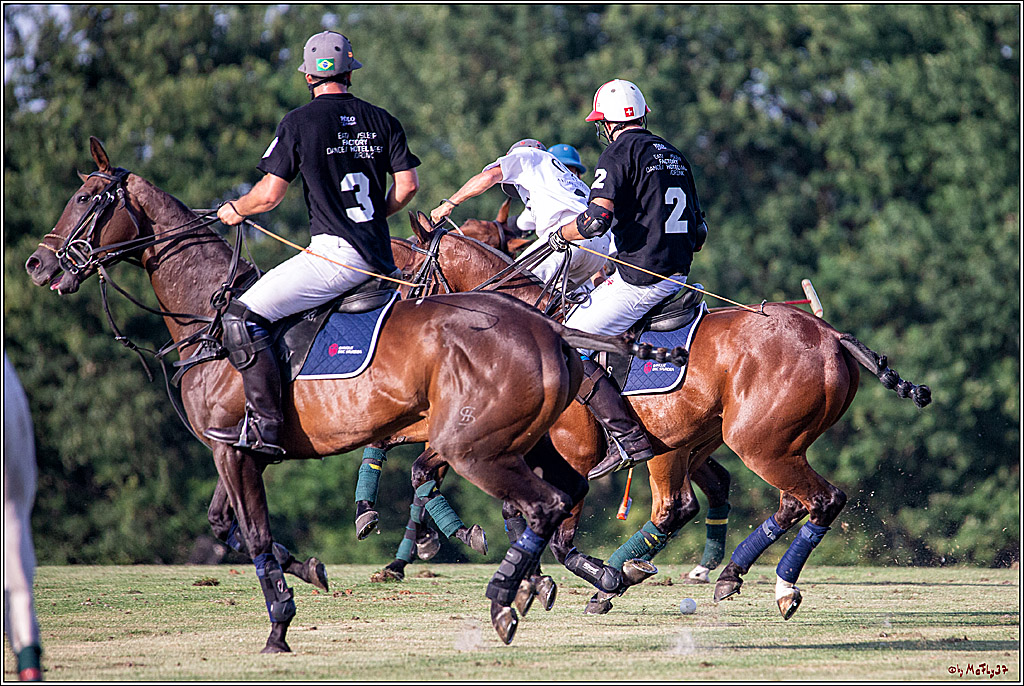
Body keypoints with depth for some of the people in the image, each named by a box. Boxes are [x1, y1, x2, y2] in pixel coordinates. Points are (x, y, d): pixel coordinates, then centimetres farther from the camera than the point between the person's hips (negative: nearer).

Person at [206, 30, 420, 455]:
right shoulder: (382, 121, 11)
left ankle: (265, 423, -19)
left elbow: (269, 194, -5)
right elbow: (407, 184, 8)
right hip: (381, 257, 7)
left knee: (242, 318, -8)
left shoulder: (299, 123, -4)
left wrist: (235, 210, 15)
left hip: (335, 255, -7)